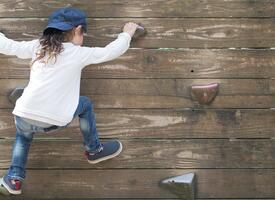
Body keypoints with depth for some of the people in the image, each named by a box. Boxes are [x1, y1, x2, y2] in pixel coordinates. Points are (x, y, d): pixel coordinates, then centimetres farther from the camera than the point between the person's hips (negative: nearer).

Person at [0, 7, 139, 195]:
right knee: (85, 104, 25)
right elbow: (112, 51, 13)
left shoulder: (37, 46, 13)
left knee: (23, 134, 37)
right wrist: (127, 34, 31)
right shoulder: (79, 53, 5)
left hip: (24, 116, 3)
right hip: (54, 120, -3)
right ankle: (94, 150, 37)